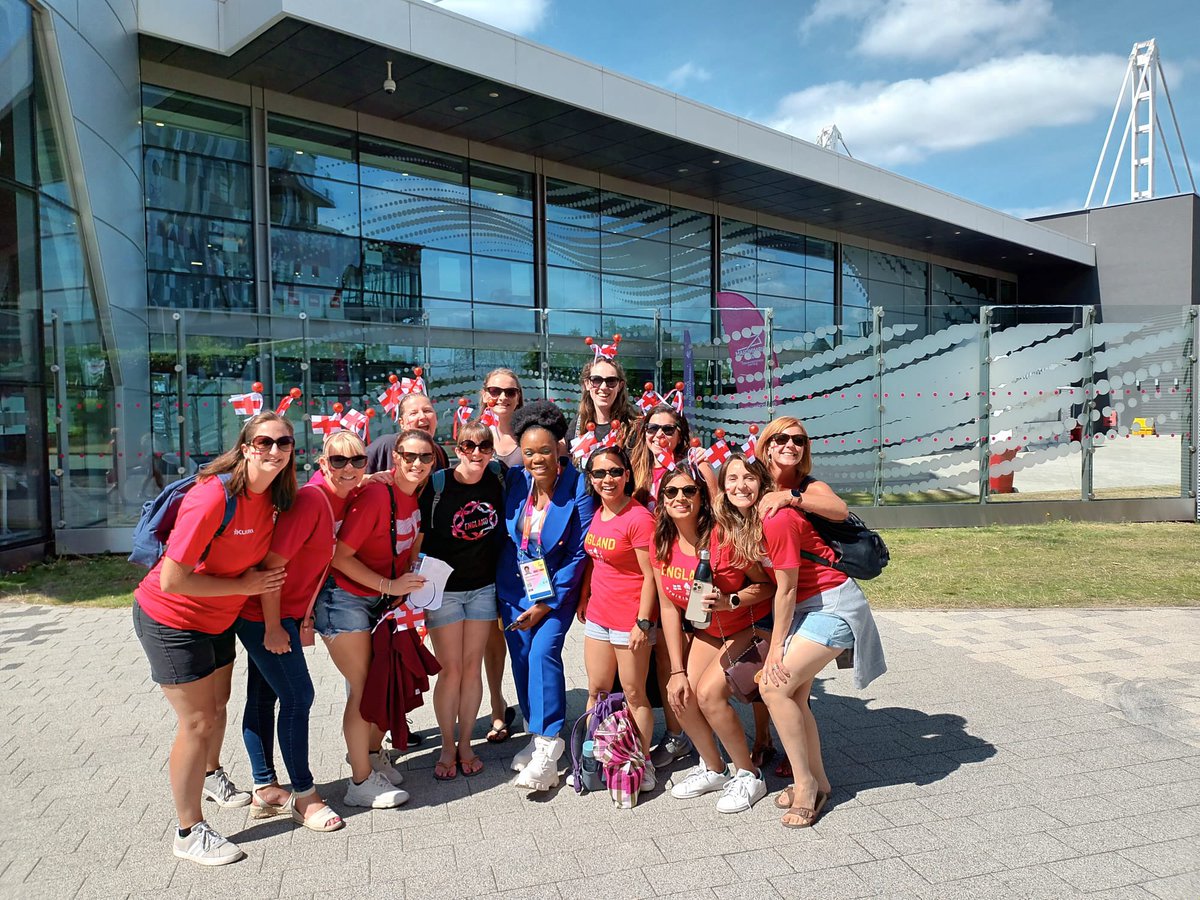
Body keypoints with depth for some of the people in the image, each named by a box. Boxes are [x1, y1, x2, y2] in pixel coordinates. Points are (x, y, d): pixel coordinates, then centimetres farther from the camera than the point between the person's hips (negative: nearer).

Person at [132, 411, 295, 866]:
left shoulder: (274, 495, -9)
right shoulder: (213, 496, -32)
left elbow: (263, 557, 10)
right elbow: (172, 580, -31)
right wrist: (244, 585, -22)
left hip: (218, 619, 7)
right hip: (170, 619, -7)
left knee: (217, 705, 25)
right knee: (197, 722, 0)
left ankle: (211, 776, 53)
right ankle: (190, 833, 19)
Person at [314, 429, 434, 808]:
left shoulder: (415, 495, 0)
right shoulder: (375, 496, -23)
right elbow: (339, 556, -22)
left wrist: (405, 587, 5)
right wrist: (389, 585, -20)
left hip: (383, 601, 7)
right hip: (346, 600, -7)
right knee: (363, 689, -1)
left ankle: (373, 752, 35)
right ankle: (361, 781, 14)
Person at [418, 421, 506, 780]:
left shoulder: (495, 484, -1)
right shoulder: (438, 485, -11)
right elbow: (418, 537, -7)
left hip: (483, 588, 3)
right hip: (443, 588, -3)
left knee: (473, 666, 8)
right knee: (451, 668, 1)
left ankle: (465, 744, 23)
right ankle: (447, 747, 18)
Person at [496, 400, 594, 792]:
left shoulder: (578, 488, -17)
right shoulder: (515, 479, -6)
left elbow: (578, 554, -13)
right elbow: (506, 538, 6)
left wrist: (547, 603, -14)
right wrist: (502, 595, 4)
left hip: (556, 588, -4)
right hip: (515, 586, 4)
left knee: (543, 650, -18)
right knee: (521, 658, 6)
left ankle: (548, 748, -8)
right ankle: (537, 735, 24)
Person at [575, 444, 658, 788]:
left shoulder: (639, 518, -17)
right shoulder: (596, 514, 6)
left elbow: (650, 576, -17)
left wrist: (643, 622, -18)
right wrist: (583, 598, 14)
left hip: (630, 619, -7)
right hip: (598, 616, 8)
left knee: (633, 694, 6)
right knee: (596, 691, 16)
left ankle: (643, 763, 22)